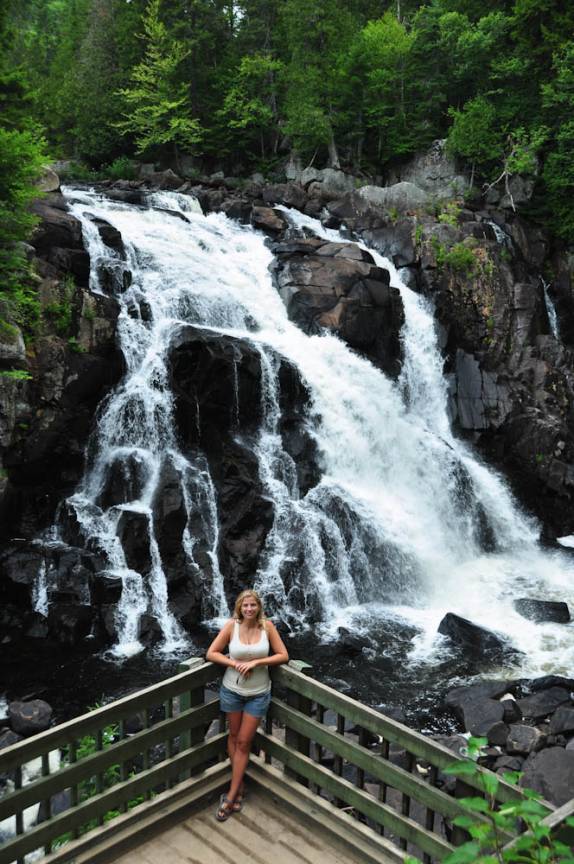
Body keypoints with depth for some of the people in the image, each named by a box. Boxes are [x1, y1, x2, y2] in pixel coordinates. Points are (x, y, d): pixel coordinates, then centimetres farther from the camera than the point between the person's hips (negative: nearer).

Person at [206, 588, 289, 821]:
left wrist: (255, 662, -19)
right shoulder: (232, 625, -12)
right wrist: (235, 664, -20)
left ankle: (231, 795, 13)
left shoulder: (267, 625, -12)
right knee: (234, 736, 15)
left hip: (258, 694, -1)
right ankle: (239, 784, 33)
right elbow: (211, 653, -8)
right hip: (232, 690, 1)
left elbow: (283, 655, -9)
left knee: (243, 742, 4)